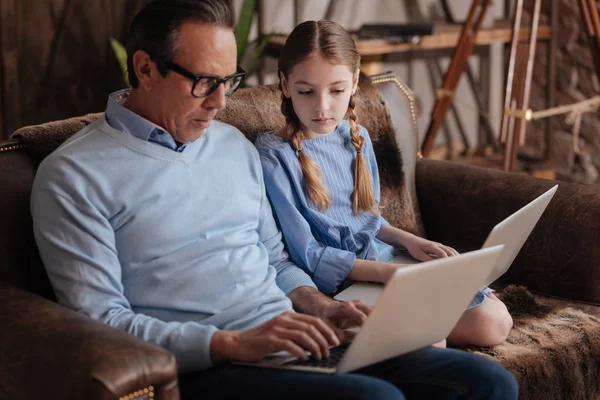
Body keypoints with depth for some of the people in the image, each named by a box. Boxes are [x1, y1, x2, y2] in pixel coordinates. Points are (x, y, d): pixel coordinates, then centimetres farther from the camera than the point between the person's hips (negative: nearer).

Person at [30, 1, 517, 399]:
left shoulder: (235, 145, 19)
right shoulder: (73, 178, -3)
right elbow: (101, 319, -9)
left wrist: (319, 305, 2)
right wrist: (234, 343, -19)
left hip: (298, 345, 7)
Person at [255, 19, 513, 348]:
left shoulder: (357, 138, 6)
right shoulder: (274, 156, -14)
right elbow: (308, 256, -16)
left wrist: (407, 240, 0)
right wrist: (390, 272, -22)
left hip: (388, 259, 7)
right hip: (342, 281, -7)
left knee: (496, 321, -4)